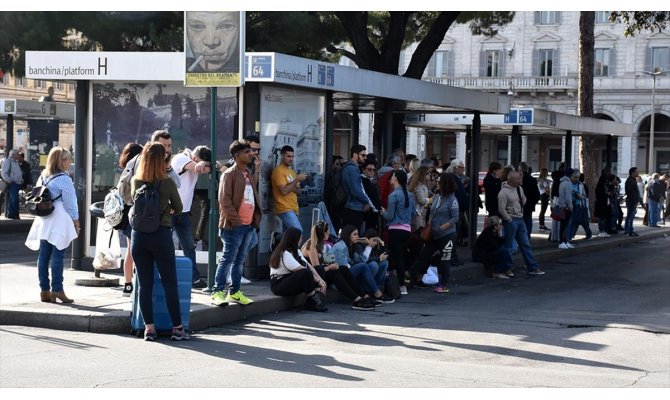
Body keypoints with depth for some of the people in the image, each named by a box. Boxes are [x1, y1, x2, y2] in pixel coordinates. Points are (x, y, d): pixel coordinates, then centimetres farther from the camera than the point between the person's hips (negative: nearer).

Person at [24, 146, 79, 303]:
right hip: (60, 221, -7)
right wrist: (76, 222, -1)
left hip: (44, 221, 7)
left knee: (43, 255, 6)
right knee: (57, 256, -6)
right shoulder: (64, 179, -10)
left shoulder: (42, 177, 11)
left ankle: (45, 290, 8)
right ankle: (57, 289, -6)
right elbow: (70, 204, -9)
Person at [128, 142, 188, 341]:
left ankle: (149, 328, 8)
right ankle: (177, 328, 6)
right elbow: (178, 208, 5)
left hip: (139, 235, 3)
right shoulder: (167, 183, -9)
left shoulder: (135, 182, -1)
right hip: (161, 235, -3)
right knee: (170, 283, 4)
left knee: (144, 284, 7)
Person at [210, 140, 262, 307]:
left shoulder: (249, 176, 18)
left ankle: (234, 291, 17)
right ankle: (217, 292, -3)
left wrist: (256, 219, 11)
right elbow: (224, 200, -13)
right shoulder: (229, 174, -7)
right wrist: (235, 220, -17)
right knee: (228, 259, -7)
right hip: (234, 225, -8)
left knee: (240, 260, 11)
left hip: (249, 225, 8)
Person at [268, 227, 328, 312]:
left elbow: (309, 266, 1)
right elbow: (302, 270, -22)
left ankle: (310, 302, -15)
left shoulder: (295, 251, 11)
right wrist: (318, 281, -17)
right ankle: (314, 300, -20)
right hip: (278, 285, -10)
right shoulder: (284, 254, -20)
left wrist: (320, 279, -11)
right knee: (306, 273, -30)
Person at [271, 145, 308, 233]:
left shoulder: (292, 171, 20)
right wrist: (297, 179, -14)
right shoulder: (278, 170, -9)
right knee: (298, 232, -21)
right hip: (285, 209, -9)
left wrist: (293, 188, -4)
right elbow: (284, 191, -17)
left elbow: (298, 191, 18)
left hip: (293, 209, 9)